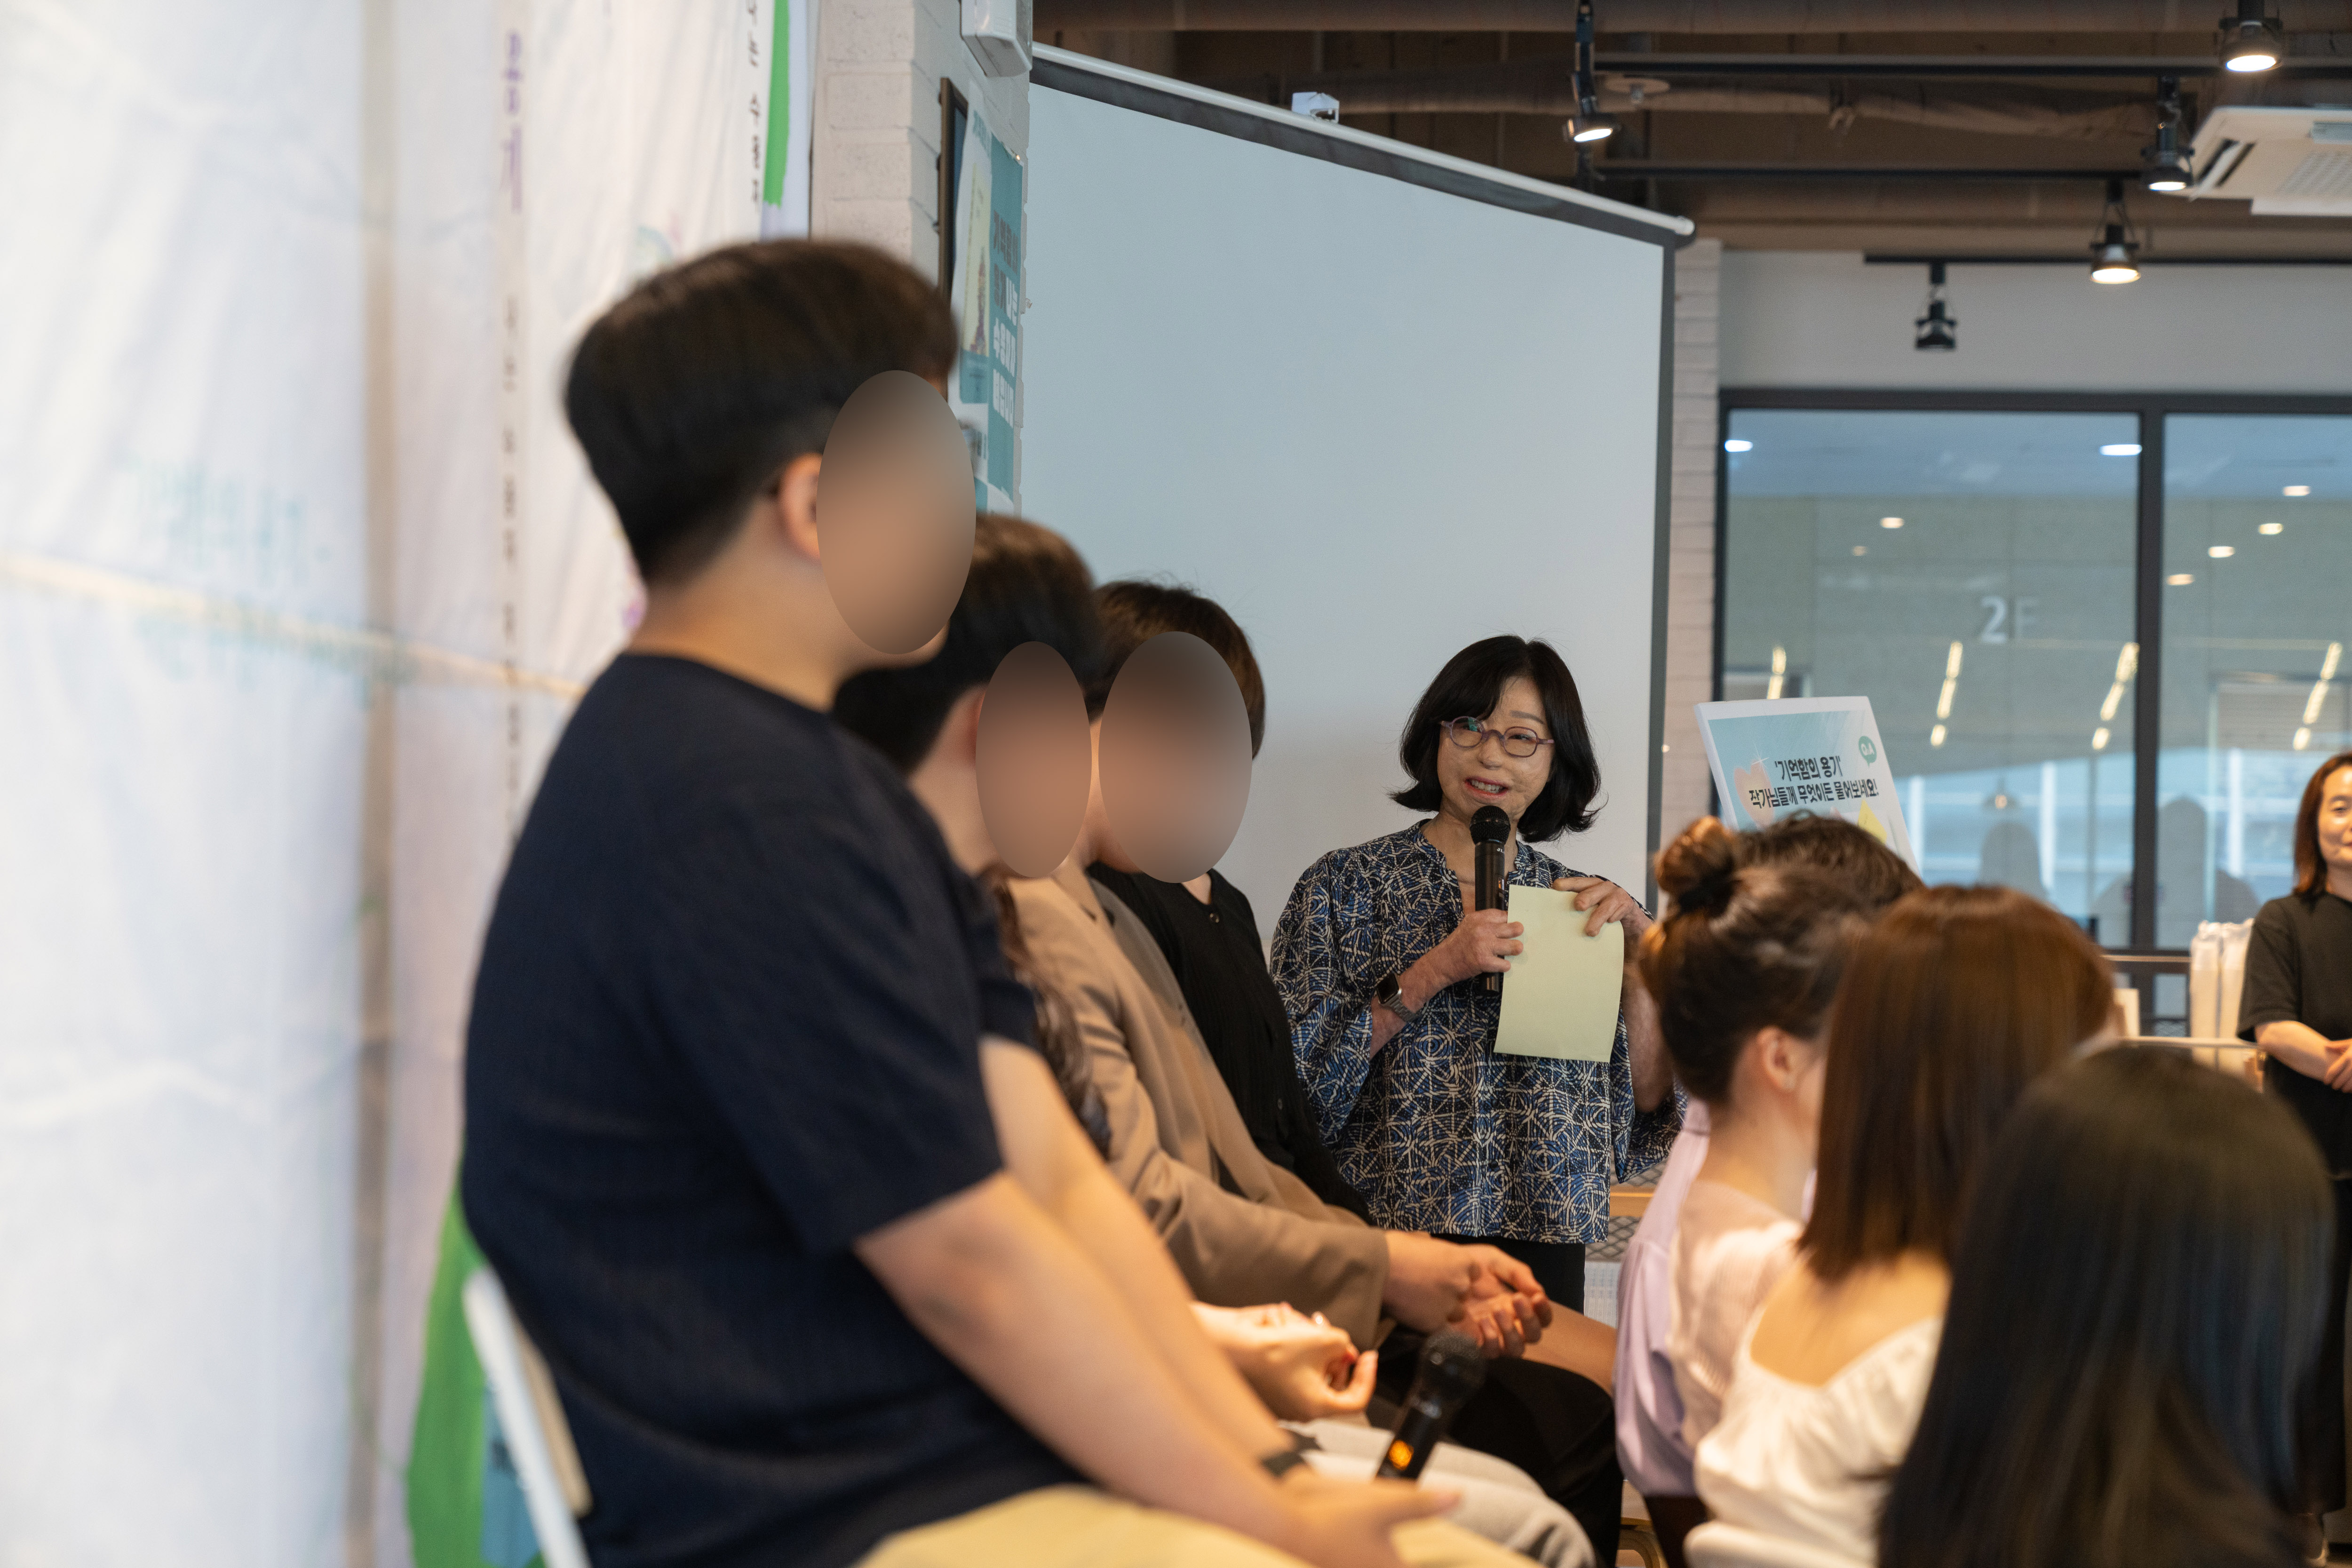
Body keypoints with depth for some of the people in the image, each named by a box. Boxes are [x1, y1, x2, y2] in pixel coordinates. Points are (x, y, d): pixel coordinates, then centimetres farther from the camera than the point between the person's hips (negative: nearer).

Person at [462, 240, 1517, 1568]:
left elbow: (1054, 1173, 9)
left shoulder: (842, 783, 15)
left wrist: (1268, 1457, 2)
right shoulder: (741, 814, -18)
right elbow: (971, 1261, -17)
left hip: (970, 1461, 10)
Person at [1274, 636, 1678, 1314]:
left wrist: (1640, 947, -5)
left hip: (1543, 1246, 3)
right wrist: (1432, 973, -16)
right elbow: (1301, 1077, -9)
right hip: (1384, 1234, -3)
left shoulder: (1581, 905, 11)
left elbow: (1649, 1102, 5)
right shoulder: (1347, 884, 2)